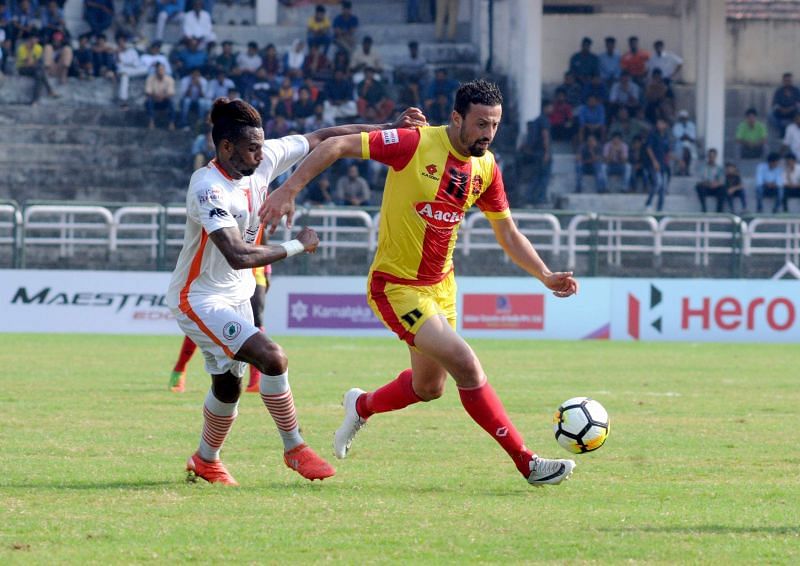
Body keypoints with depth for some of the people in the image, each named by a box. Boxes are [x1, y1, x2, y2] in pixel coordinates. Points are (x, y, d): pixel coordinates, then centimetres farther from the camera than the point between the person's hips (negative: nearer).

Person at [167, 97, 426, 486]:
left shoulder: (263, 160, -7)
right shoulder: (208, 188, -28)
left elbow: (322, 139, 3)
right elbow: (238, 256, -36)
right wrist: (297, 246, -25)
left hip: (236, 297, 8)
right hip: (199, 300, -8)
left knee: (228, 385, 20)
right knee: (273, 360, -22)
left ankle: (205, 461, 42)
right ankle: (294, 449, -7)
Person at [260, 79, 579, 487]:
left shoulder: (486, 168, 1)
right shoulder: (417, 144, -20)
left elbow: (508, 234, 13)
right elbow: (337, 146, -19)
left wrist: (546, 277, 2)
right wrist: (289, 190, -25)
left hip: (440, 285, 8)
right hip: (395, 286, -8)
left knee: (429, 387, 17)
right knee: (466, 365, -18)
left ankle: (361, 406, 47)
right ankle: (527, 464, -12)